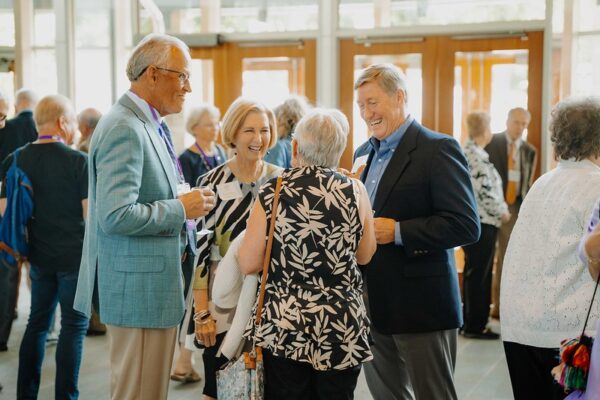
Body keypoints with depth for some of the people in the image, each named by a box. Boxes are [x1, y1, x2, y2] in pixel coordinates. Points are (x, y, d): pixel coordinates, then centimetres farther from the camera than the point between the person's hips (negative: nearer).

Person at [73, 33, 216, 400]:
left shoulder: (149, 125, 13)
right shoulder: (125, 129, -19)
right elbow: (115, 216, -26)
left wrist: (186, 202, 8)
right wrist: (181, 209, -17)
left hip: (155, 284, 10)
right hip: (140, 287, -10)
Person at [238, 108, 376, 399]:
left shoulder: (271, 194, -7)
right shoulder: (354, 191, -4)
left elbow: (248, 264, -5)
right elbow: (364, 255, 6)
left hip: (282, 325, -1)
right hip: (343, 329, 1)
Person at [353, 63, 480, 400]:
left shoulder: (438, 150, -12)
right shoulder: (365, 153, 12)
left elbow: (467, 226, -19)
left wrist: (397, 232, -23)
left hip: (421, 305, -7)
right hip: (374, 303, 8)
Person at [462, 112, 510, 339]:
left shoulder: (466, 152, 14)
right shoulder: (477, 156, -17)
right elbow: (484, 192, -21)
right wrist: (502, 211, -7)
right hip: (482, 223, -10)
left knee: (475, 273, 16)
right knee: (478, 274, -3)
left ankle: (471, 322, 24)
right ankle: (475, 326, 4)